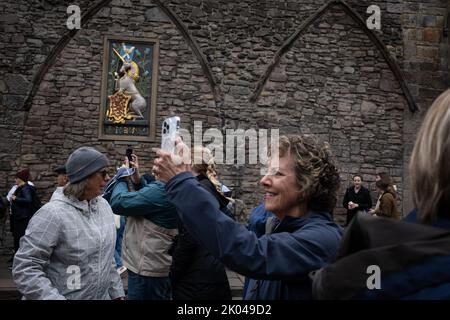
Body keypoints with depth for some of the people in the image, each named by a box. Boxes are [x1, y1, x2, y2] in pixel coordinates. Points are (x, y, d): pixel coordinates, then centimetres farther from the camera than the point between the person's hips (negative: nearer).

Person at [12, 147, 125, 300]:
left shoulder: (104, 205, 1)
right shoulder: (53, 214, -20)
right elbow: (25, 268, -21)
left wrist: (117, 292, 10)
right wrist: (54, 298, -26)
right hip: (67, 296, -6)